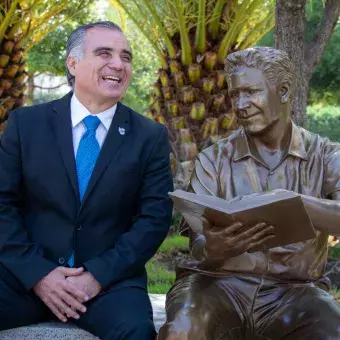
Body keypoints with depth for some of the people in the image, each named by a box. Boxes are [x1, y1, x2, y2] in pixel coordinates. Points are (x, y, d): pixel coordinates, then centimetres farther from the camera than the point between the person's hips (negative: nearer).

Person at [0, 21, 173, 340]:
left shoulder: (150, 137, 6)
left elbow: (156, 216, 0)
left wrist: (98, 275, -12)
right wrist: (38, 273, -12)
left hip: (110, 278, 0)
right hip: (26, 273, 0)